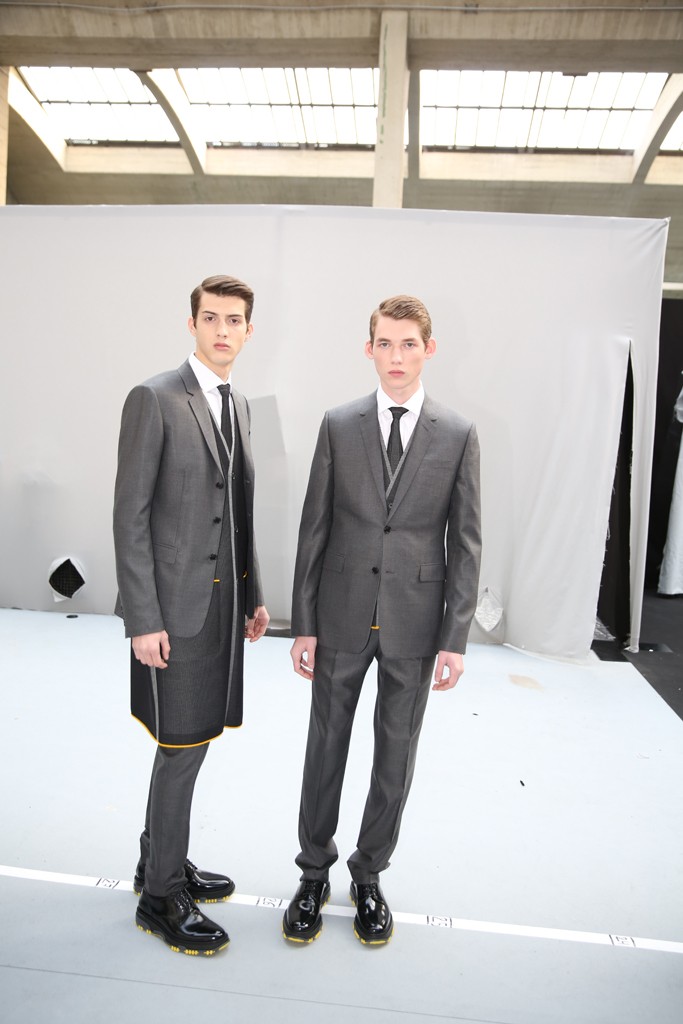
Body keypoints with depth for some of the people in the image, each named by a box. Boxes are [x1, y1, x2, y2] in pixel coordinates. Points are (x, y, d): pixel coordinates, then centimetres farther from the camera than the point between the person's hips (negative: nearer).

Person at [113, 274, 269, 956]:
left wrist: (253, 595, 16)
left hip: (223, 602, 8)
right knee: (182, 750, 3)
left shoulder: (238, 406, 13)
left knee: (192, 741, 18)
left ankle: (161, 861, 38)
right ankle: (161, 897, 24)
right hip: (176, 606, -7)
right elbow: (130, 516, -14)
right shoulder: (155, 399, -11)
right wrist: (144, 620, -17)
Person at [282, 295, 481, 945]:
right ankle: (315, 872, 35)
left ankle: (368, 874, 37)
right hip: (343, 617, 0)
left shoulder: (458, 436, -1)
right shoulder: (338, 426, 1)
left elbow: (465, 542, -1)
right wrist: (304, 623, -2)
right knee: (326, 747, 13)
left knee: (396, 756, 14)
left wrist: (455, 638, -6)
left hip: (415, 622, 0)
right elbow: (314, 528, 1)